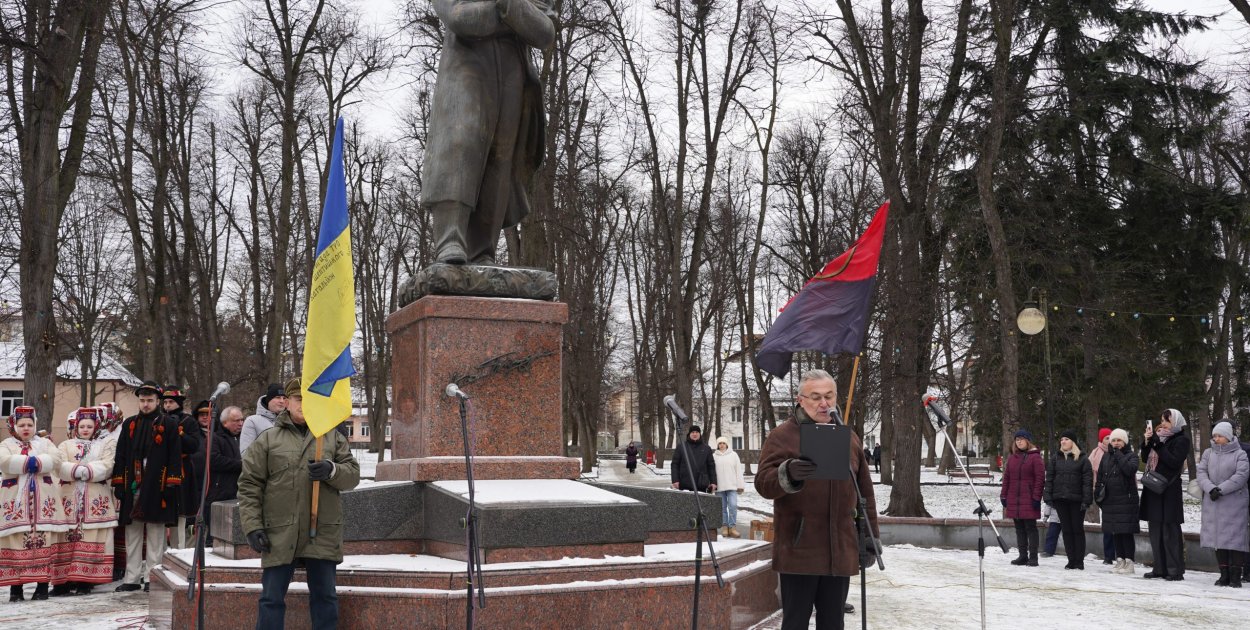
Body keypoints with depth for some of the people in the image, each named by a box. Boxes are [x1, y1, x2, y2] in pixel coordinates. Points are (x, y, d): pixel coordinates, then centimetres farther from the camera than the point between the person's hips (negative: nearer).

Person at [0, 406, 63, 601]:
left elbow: (55, 459, -5)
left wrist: (29, 462, -13)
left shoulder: (45, 443, 14)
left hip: (42, 500, 1)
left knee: (44, 542, -2)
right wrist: (32, 462, -13)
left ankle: (43, 585, 3)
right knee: (16, 542, -4)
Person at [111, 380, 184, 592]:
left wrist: (171, 486, -9)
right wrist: (119, 484, 4)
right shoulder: (129, 424, 12)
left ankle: (152, 577, 8)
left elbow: (175, 458, -3)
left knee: (155, 534, 2)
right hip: (133, 487, 4)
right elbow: (121, 456, 11)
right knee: (132, 534, 9)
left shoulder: (169, 425, 1)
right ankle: (132, 578, 15)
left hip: (157, 488, -4)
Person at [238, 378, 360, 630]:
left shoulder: (333, 437, 10)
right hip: (279, 534, -1)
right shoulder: (267, 439, 5)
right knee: (272, 598, 5)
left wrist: (331, 471, -17)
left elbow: (353, 474, 4)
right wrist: (253, 526, -6)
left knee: (325, 597, 8)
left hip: (323, 533, 1)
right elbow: (249, 485, 3)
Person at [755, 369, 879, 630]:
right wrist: (788, 474, -31)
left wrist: (871, 535, 14)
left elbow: (865, 491, 19)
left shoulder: (849, 437, 14)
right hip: (799, 550, -4)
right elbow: (763, 483, -11)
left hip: (840, 551, 4)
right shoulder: (782, 435, -1)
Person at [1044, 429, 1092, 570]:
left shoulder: (1082, 459, 0)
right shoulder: (1056, 458, 11)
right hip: (1060, 500, 4)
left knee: (1078, 529, 3)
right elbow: (1049, 478, 10)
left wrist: (1086, 500, -13)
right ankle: (1071, 560, 11)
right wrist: (1048, 496, 0)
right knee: (1066, 530, 6)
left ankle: (1079, 561, 8)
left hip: (1076, 500, -4)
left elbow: (1088, 480, -5)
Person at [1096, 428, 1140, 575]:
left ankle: (1129, 561, 0)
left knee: (1126, 531, -5)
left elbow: (1130, 469, -21)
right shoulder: (1106, 457, 14)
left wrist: (1118, 455, -14)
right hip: (1109, 500, 5)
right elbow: (1100, 476, 16)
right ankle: (1120, 559, 17)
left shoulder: (1131, 455, -1)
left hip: (1126, 499, -5)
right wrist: (1097, 492, 7)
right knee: (1114, 532, 9)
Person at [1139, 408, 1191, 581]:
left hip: (1169, 490, -7)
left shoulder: (1181, 440, -3)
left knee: (1170, 531, -7)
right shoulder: (1158, 436, 17)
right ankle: (1159, 568, 13)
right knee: (1155, 530, 8)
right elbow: (1145, 459, 15)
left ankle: (1175, 570, -4)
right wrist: (1146, 441, 0)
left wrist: (1158, 444, -17)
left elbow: (1174, 462, -15)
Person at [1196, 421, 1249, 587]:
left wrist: (1221, 490, -19)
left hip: (1234, 503, -4)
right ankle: (1224, 575, 12)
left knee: (1235, 537, -5)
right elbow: (1201, 472, 1)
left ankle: (1236, 576, 1)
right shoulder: (1208, 453, 10)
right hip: (1212, 503, 4)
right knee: (1217, 537, 5)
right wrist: (1210, 488, -17)